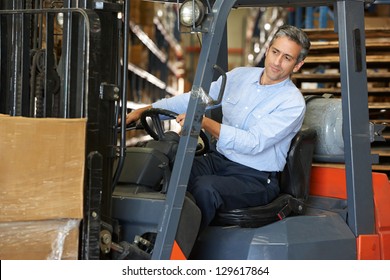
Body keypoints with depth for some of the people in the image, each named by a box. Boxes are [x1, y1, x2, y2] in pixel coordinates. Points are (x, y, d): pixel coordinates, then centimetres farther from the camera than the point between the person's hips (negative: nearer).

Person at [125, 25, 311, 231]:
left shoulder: (293, 103, -11)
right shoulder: (240, 76, 8)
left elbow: (254, 143, -23)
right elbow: (192, 100, 11)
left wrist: (205, 123, -31)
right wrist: (143, 111, 3)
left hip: (255, 178, -6)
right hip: (219, 160, 6)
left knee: (206, 187, -35)